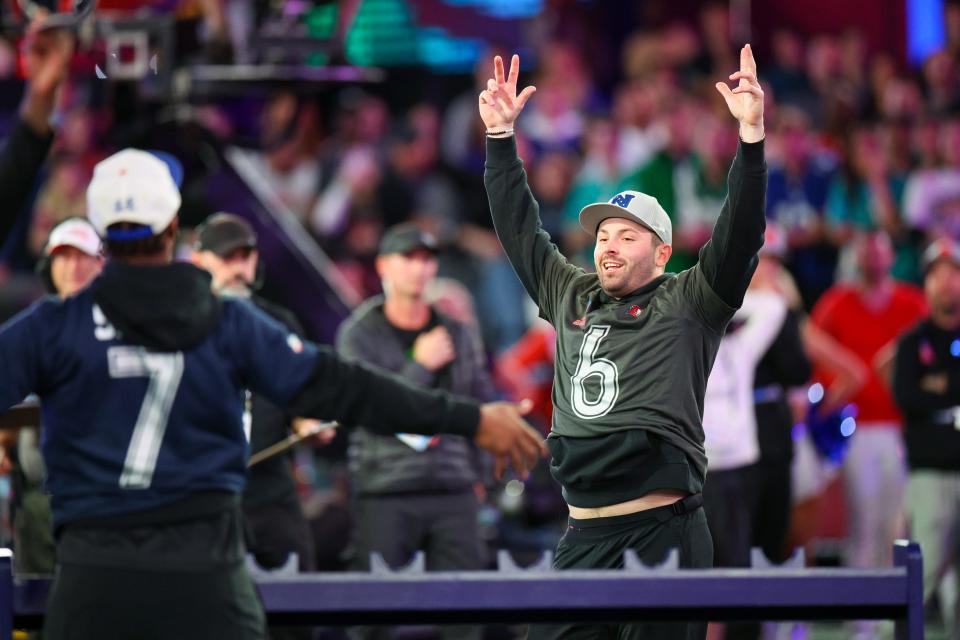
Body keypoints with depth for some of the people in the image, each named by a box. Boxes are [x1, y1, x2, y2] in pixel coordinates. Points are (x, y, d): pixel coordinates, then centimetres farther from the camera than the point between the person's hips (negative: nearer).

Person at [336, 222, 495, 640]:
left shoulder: (459, 335, 13)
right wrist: (421, 366, -8)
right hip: (383, 494, -3)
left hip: (453, 493, 3)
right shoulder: (358, 334, 2)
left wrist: (477, 473, 13)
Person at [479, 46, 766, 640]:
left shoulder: (688, 304, 3)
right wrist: (501, 135, 17)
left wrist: (752, 134, -18)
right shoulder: (571, 297, 17)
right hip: (583, 539, 5)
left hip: (664, 532, -5)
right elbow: (518, 227, 22)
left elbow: (740, 234, -8)